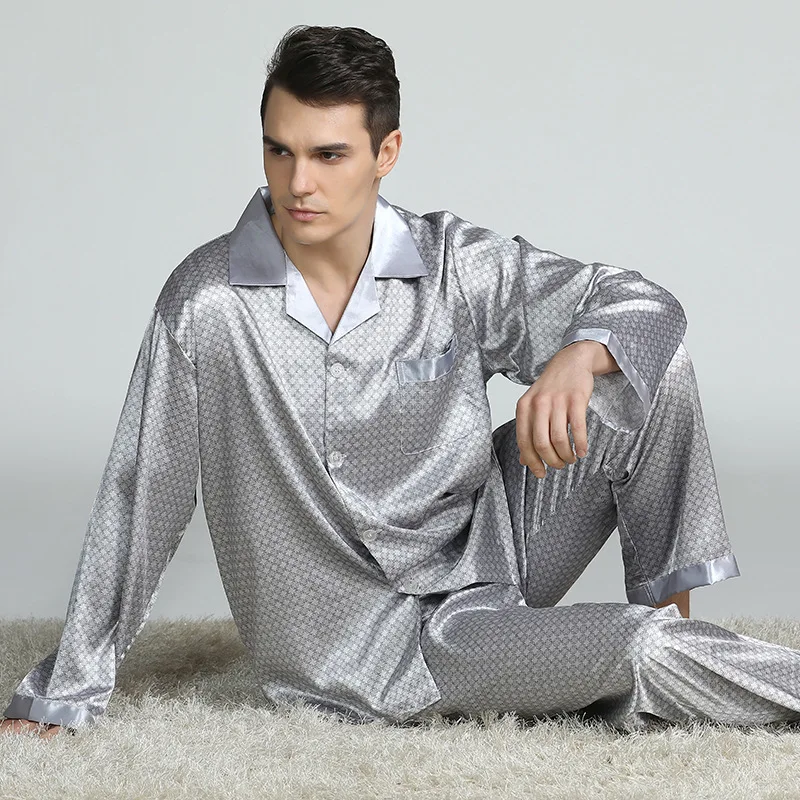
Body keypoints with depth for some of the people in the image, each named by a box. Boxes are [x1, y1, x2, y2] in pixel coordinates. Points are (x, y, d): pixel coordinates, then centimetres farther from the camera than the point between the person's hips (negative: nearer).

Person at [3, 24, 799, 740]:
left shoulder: (455, 265, -6)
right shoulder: (206, 300, -14)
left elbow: (644, 304, -4)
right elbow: (138, 500, -7)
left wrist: (578, 357, -29)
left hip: (484, 553, 4)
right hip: (373, 655, -4)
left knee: (650, 366, -13)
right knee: (644, 655, -27)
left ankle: (668, 603, 0)